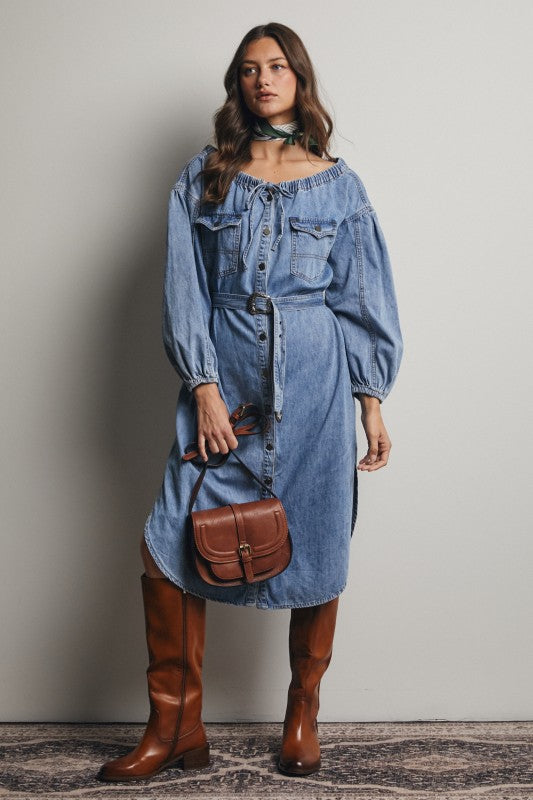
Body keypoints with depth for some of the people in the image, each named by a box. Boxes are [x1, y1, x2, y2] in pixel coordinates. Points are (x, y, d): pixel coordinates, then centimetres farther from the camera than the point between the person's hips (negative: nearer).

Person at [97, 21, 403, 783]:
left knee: (315, 550, 3)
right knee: (169, 547, -5)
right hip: (224, 377, 1)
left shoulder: (338, 183, 9)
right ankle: (177, 728, 9)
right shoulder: (204, 177, 9)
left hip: (314, 383, 0)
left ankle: (303, 716, 23)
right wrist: (203, 384, -8)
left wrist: (373, 400, 2)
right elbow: (185, 287, 3)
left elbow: (364, 297, 8)